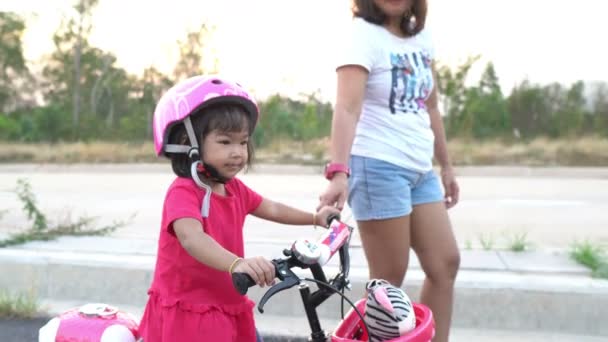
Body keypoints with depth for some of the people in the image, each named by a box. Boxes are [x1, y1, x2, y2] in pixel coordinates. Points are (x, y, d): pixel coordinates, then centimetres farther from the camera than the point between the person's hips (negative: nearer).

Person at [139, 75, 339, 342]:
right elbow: (191, 237, -42)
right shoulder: (183, 191, -23)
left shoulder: (234, 189, 5)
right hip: (187, 317, -8)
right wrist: (236, 264, -58)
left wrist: (315, 218, 27)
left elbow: (271, 209, 24)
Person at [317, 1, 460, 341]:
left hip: (420, 169, 8)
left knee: (445, 264, 8)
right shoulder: (365, 36, -11)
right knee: (389, 277, -1)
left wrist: (446, 166, 20)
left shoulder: (422, 36, 10)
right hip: (378, 167, -7)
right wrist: (339, 172, -37)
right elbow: (347, 108, -24)